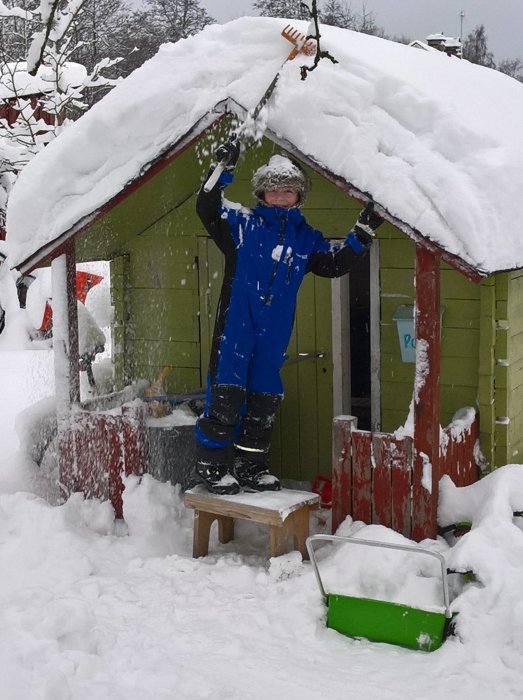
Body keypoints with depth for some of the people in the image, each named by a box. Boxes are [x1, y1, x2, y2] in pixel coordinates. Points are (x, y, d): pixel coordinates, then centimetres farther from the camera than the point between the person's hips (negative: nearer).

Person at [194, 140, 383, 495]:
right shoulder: (243, 223, 3)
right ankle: (211, 465, 4)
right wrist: (224, 170, -18)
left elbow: (336, 263, 15)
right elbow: (208, 209, -8)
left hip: (275, 332, 4)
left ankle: (251, 465, 22)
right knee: (226, 393, -6)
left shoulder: (306, 238, 14)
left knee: (265, 399, 10)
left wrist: (363, 232, 6)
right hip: (236, 323, -4)